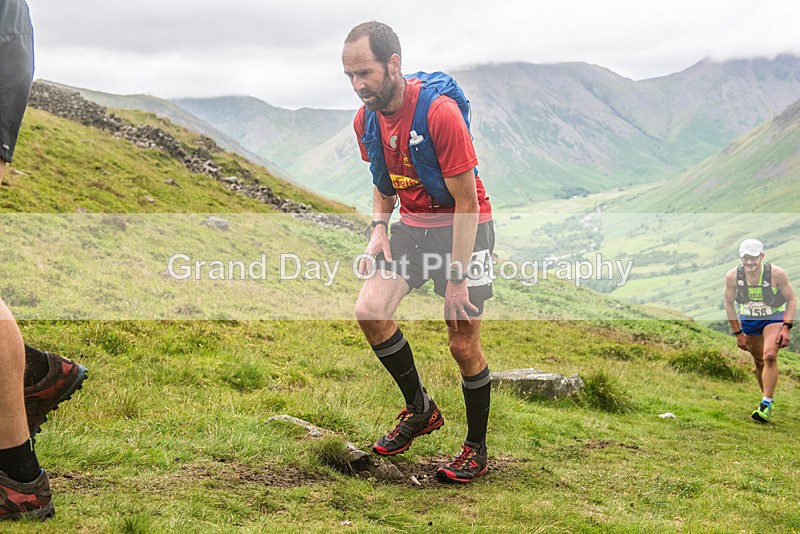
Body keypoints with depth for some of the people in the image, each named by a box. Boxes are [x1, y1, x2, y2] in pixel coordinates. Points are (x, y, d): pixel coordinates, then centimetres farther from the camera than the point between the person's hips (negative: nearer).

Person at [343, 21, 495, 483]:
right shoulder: (366, 119, -4)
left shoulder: (439, 112, -25)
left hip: (463, 226, -6)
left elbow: (467, 203, -20)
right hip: (411, 224, 6)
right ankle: (420, 408, 8)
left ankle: (477, 449, 19)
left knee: (464, 345, -2)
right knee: (370, 310, -13)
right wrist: (379, 228, -3)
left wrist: (456, 280, -20)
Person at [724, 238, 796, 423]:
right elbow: (729, 304, -3)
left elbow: (791, 300, -10)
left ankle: (767, 404, -18)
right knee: (759, 362, 8)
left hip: (774, 318, -3)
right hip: (748, 319, 3)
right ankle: (767, 399, 27)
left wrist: (786, 328, -19)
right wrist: (738, 333, -3)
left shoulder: (777, 274, -25)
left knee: (770, 356, -22)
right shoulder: (732, 276, -19)